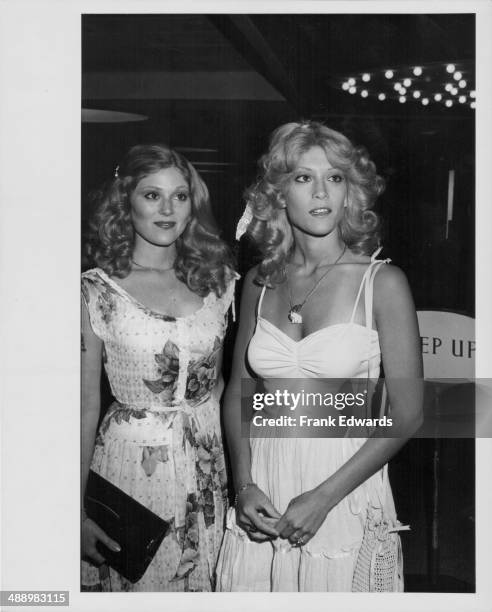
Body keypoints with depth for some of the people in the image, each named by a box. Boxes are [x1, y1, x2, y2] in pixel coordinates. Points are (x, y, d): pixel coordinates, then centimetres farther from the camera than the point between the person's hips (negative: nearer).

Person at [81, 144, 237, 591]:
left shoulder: (217, 280, 2)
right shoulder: (96, 290, -8)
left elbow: (216, 382, 10)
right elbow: (86, 406, -7)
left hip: (205, 466, 3)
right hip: (129, 460, -3)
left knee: (199, 584, 14)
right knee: (129, 582, 10)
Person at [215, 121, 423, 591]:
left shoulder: (382, 282, -8)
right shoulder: (259, 283, 3)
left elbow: (407, 413, -8)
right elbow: (237, 391, 9)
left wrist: (323, 498, -13)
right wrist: (244, 485, -5)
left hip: (346, 487, -3)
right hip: (261, 496, 3)